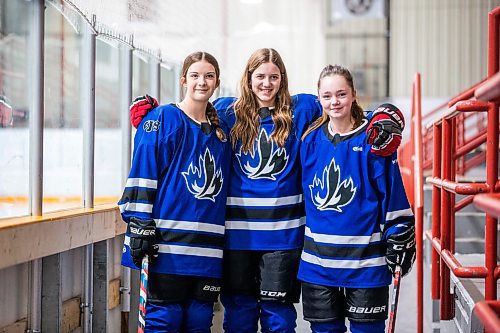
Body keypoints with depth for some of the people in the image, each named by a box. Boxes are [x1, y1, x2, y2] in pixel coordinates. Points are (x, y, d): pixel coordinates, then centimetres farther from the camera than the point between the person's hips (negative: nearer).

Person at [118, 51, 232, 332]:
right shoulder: (163, 119, -2)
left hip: (209, 246, 5)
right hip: (170, 241, -5)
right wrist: (140, 228, -13)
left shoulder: (221, 130, 16)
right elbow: (142, 174, -7)